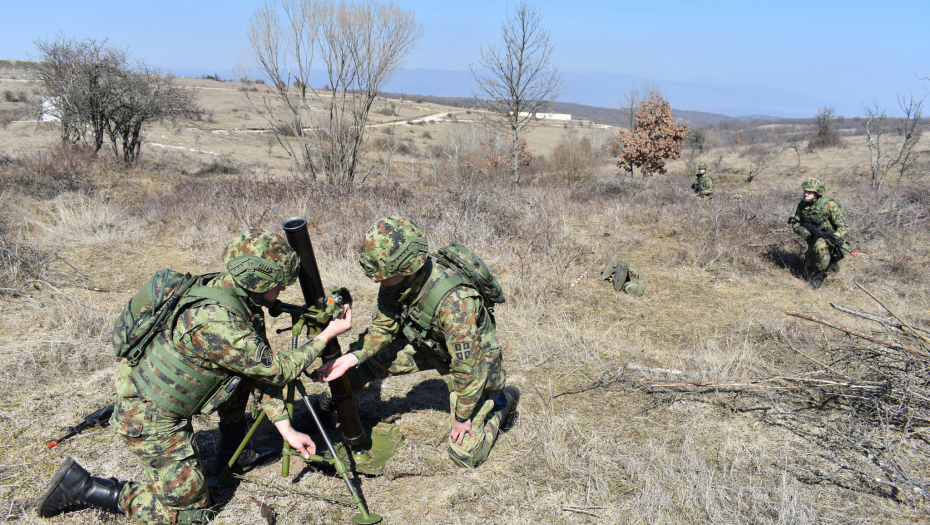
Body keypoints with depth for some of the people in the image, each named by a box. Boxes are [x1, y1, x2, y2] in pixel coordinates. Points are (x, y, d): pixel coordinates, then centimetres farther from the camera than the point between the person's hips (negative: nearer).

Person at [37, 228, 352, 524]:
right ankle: (80, 485, 6)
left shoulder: (242, 303, -4)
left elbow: (263, 370, 1)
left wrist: (286, 428, -1)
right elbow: (276, 370, -23)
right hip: (147, 421, -9)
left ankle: (230, 452, 31)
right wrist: (326, 336, -13)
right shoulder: (216, 322, -33)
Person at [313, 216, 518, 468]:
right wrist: (349, 359, -19)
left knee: (466, 455, -5)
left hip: (474, 359, -6)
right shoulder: (395, 283, -19)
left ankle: (502, 401, 18)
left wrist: (461, 416, -19)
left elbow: (468, 367, -32)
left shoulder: (454, 301, -42)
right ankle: (335, 394, 27)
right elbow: (382, 327, -4)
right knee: (371, 355, -2)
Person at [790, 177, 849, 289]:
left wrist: (835, 237, -40)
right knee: (810, 271, 11)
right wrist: (801, 230, -21)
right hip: (813, 240, 6)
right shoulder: (802, 205, -6)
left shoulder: (829, 205, -23)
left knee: (820, 245, -41)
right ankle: (831, 262, 38)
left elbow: (844, 227, -20)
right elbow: (795, 223, 2)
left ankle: (820, 274, -21)